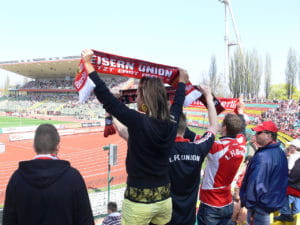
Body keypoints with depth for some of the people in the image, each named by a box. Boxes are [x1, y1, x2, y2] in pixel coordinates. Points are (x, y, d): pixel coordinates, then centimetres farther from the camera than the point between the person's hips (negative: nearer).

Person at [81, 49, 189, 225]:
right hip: (165, 199, 6)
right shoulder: (171, 123, -3)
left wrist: (88, 65, -6)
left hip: (139, 202, -5)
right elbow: (178, 104, 19)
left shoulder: (138, 122, -19)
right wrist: (182, 82, 38)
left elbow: (106, 97, -16)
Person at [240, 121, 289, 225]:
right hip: (275, 200, 9)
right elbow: (281, 180, 15)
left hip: (261, 204, -9)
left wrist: (250, 206, -18)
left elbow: (256, 183, -28)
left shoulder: (262, 156, -26)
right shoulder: (280, 153, 5)